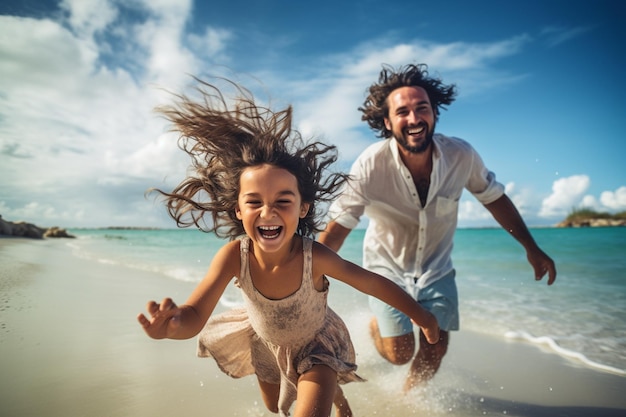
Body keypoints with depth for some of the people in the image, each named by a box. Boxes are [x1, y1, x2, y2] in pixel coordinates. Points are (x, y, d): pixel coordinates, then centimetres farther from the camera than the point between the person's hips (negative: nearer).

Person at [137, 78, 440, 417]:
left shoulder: (314, 257, -39)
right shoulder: (234, 255, -34)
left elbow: (374, 284, -26)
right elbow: (196, 315, -39)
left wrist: (421, 316, -15)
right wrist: (175, 324, -63)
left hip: (316, 343, -3)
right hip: (266, 342, 4)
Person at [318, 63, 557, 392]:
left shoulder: (461, 155, -19)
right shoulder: (370, 166, -28)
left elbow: (494, 198, -1)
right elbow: (337, 228, -27)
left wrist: (531, 248, 4)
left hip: (436, 267, 3)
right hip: (387, 267, -2)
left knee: (435, 348, 4)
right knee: (399, 353, -4)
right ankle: (377, 325, 34)